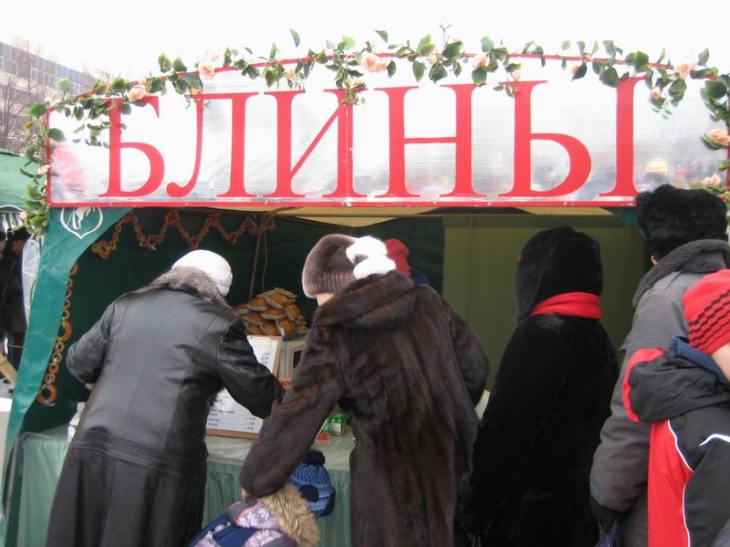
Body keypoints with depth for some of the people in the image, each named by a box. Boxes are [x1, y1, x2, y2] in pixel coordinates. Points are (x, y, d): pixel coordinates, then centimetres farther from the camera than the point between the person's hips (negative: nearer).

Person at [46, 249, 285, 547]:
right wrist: (285, 400, 25)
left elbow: (78, 363, 20)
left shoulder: (124, 306, 12)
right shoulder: (219, 323, -2)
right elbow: (260, 395, 3)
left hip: (94, 448, 5)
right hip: (160, 464, -4)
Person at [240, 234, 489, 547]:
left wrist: (254, 481, 3)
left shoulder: (335, 334, -14)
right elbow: (475, 367, 9)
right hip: (457, 464, 5)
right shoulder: (428, 303, 0)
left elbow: (294, 418, -10)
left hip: (395, 481, -5)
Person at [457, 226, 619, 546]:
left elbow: (504, 430, -20)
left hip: (527, 514, -8)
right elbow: (597, 428, 13)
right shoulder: (598, 337, 8)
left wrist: (474, 508, -12)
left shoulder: (540, 334, -17)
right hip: (579, 511, 8)